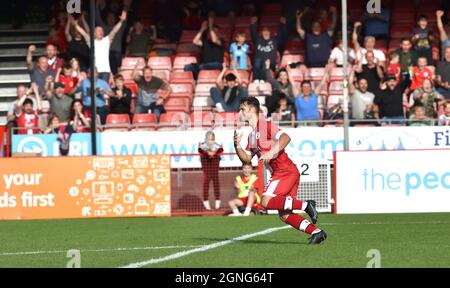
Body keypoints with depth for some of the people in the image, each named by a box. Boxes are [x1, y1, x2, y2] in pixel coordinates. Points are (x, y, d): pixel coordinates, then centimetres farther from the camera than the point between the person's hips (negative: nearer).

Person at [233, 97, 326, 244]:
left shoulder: (265, 125, -8)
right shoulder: (252, 134, 20)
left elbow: (286, 138, -23)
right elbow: (246, 159, 20)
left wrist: (271, 152, -32)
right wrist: (237, 145, 3)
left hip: (285, 170, -9)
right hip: (279, 173, 9)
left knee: (266, 202, -20)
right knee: (284, 215, 3)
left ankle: (305, 205, -14)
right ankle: (316, 232, 2)